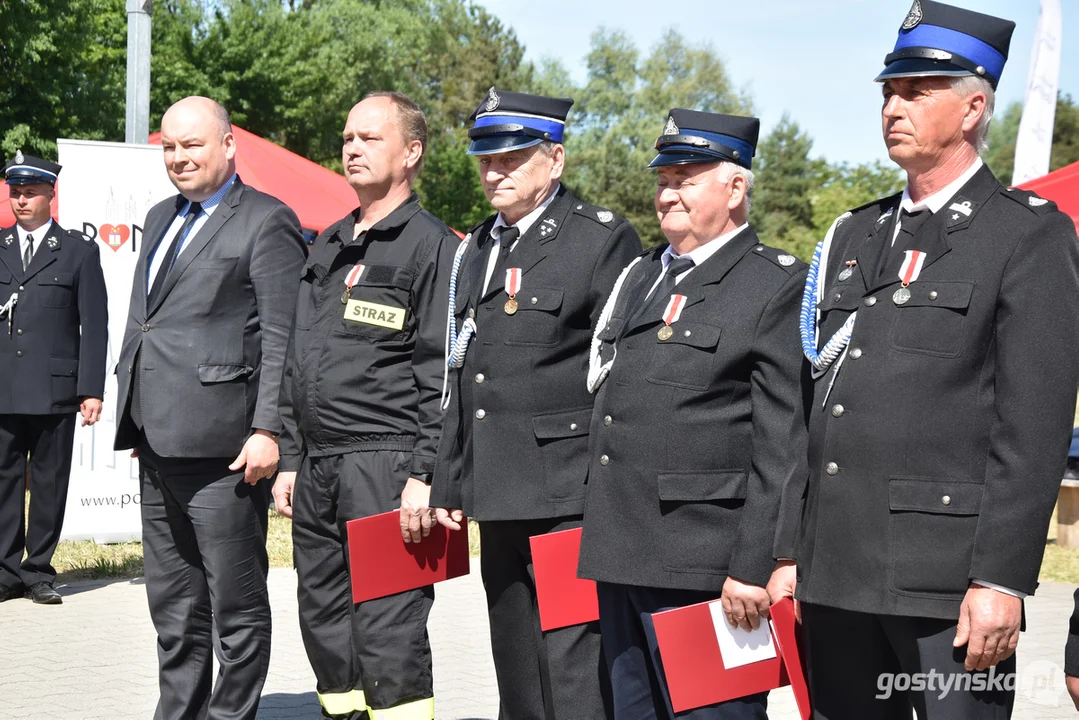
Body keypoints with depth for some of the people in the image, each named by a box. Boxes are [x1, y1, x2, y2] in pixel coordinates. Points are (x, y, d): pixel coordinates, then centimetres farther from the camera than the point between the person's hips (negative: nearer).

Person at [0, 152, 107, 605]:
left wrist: (92, 390, -4)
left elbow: (94, 326, 3)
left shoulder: (79, 251, 6)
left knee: (49, 482, 3)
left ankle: (38, 572, 11)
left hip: (55, 389, -2)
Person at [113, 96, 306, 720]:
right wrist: (134, 415, 20)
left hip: (221, 445, -8)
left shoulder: (267, 223, -6)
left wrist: (268, 430, -18)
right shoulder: (162, 218, 20)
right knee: (174, 607, 16)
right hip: (159, 443, 9)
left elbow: (282, 340, -12)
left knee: (236, 607, 1)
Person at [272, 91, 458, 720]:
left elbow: (444, 377, -11)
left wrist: (426, 475, -17)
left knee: (387, 633, -8)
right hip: (317, 469, 8)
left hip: (386, 465, -8)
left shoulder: (433, 246, -4)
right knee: (325, 624, 12)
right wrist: (290, 460, 17)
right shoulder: (329, 246, 19)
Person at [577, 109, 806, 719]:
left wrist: (754, 568, -18)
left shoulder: (780, 288, -6)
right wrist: (597, 542, 18)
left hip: (702, 573, -8)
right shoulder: (641, 277, 18)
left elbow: (783, 447, -13)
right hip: (619, 560, 8)